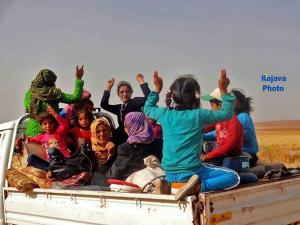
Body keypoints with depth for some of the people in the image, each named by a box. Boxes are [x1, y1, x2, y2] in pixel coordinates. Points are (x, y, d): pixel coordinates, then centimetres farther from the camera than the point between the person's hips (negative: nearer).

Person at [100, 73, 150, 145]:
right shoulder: (119, 107, 17)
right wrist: (108, 88, 6)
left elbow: (148, 98, -18)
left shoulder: (135, 102, -1)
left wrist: (141, 82, -19)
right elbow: (104, 105, 9)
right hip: (121, 140, 7)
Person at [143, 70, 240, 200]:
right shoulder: (198, 115, -11)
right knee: (234, 177, -2)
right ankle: (199, 187, -18)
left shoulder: (164, 114, -2)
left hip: (169, 174, 7)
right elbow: (227, 113, 0)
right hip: (191, 172, -6)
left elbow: (147, 109, 21)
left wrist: (157, 90, 28)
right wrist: (223, 90, 3)